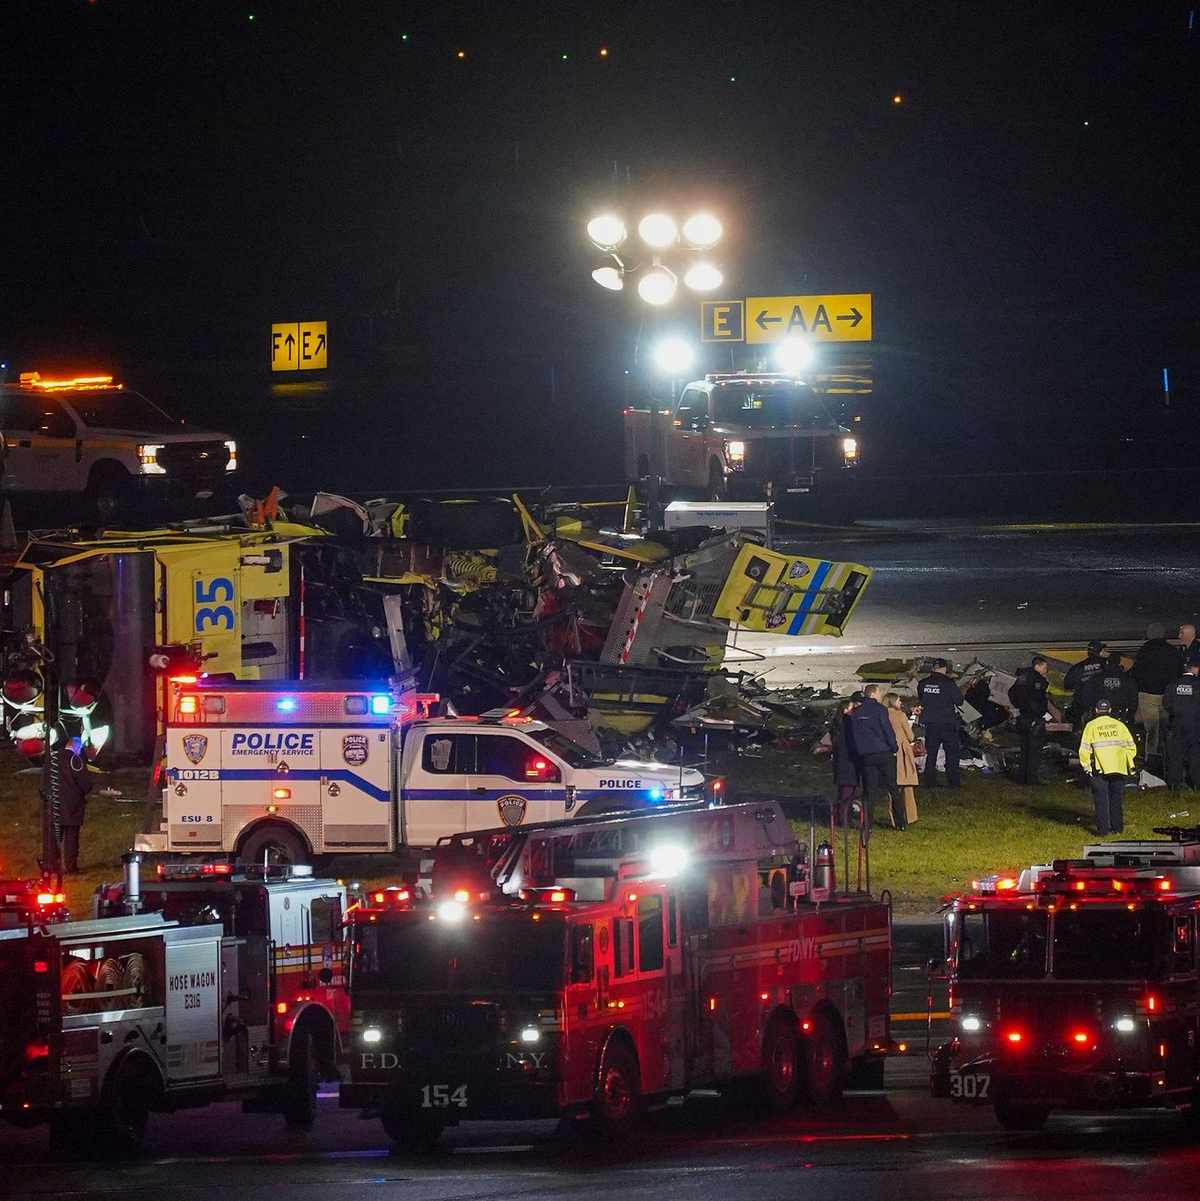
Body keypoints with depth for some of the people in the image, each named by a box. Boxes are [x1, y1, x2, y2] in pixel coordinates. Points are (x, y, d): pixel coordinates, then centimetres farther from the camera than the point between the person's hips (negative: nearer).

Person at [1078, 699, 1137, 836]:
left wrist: (1086, 766, 6)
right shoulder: (1119, 725, 7)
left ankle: (1103, 830, 0)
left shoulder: (1091, 726, 1)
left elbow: (1084, 750, -3)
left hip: (1100, 769, -2)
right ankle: (1117, 828, 17)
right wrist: (1127, 762, 18)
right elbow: (1131, 747, 7)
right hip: (1119, 768, 2)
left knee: (1101, 800, 3)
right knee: (1116, 799, 13)